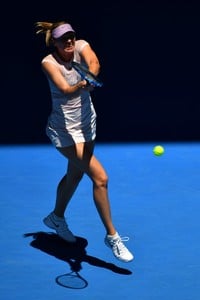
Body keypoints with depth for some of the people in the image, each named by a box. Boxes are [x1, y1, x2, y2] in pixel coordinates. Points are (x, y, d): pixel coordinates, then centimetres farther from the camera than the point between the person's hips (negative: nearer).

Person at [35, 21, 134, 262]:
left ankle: (56, 218, 50)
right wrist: (82, 85, -55)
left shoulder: (81, 46, -7)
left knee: (74, 175, 24)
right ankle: (111, 236, -3)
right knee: (100, 177, -16)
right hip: (64, 130, -6)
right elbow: (65, 90, -34)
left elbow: (94, 63, -31)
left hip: (87, 124, 6)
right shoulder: (48, 62, -17)